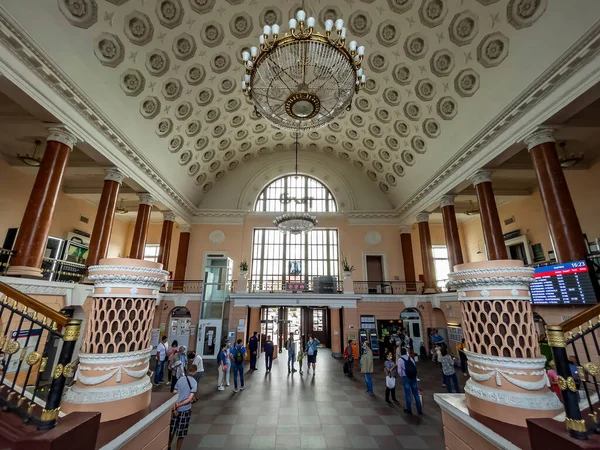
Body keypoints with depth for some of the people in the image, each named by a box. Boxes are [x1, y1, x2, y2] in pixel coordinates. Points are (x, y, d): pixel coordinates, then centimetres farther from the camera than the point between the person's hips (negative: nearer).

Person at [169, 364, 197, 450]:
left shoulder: (180, 379, -3)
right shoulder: (194, 382, -14)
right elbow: (190, 399, -18)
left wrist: (174, 408, -5)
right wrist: (179, 405, -9)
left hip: (176, 409, 4)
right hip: (185, 410, -4)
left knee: (171, 430, 23)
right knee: (181, 433, 13)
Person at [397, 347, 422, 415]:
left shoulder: (400, 359, -4)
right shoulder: (410, 358, 7)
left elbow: (399, 371, -8)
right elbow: (415, 367, 4)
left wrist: (401, 376, 10)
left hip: (406, 378, -4)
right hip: (414, 377, 4)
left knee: (408, 394, 8)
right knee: (416, 393, 14)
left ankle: (409, 410, 19)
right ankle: (419, 410, 21)